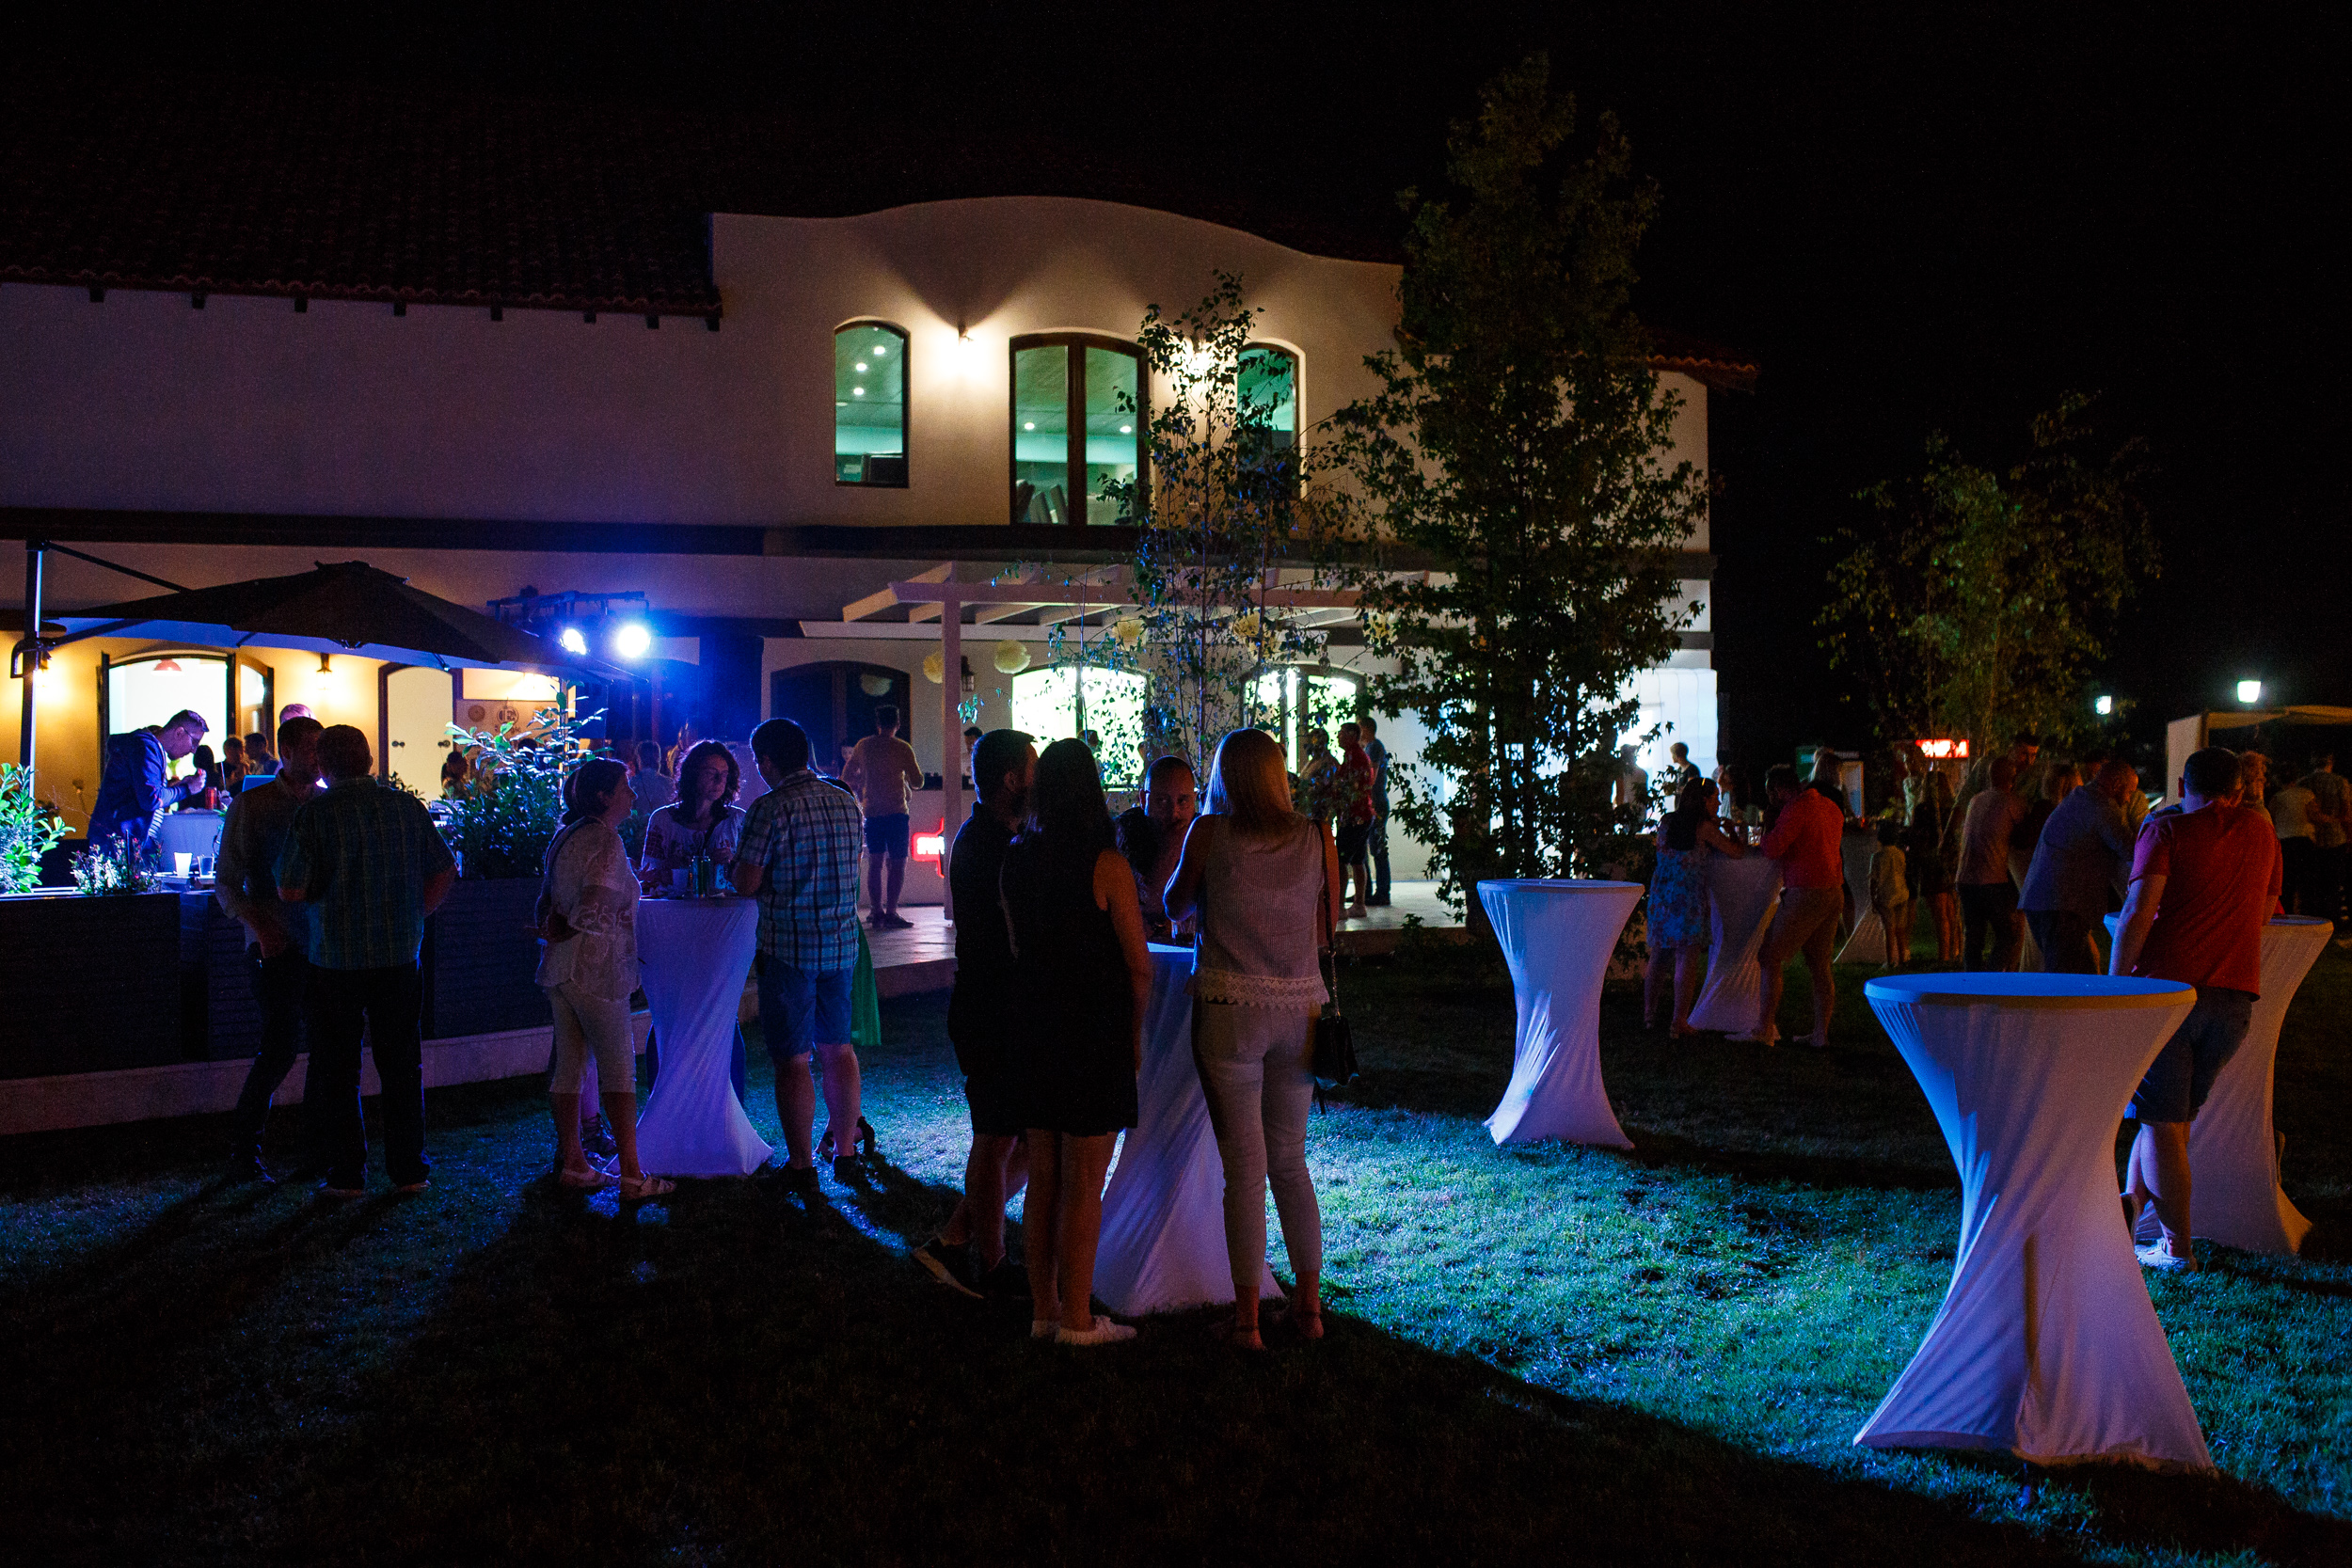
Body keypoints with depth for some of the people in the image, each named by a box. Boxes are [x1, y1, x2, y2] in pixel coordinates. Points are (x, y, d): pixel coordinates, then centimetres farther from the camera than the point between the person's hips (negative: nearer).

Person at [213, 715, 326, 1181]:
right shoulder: (250, 806, 1)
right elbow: (226, 883, 2)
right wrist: (259, 925, -13)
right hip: (277, 947, -4)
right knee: (281, 1047, -9)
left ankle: (317, 1151, 14)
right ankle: (244, 1155, 7)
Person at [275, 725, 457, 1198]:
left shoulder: (315, 813, -9)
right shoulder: (408, 806, 1)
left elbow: (291, 890, -10)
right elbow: (444, 872, 8)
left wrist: (326, 888, 10)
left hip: (337, 959, -3)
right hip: (400, 955, 3)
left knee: (338, 1070, 8)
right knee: (402, 1065, 11)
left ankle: (347, 1174, 12)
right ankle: (410, 1170, 15)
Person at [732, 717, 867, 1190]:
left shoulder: (770, 808, -14)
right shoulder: (846, 802, 6)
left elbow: (746, 884, -13)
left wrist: (739, 861, 7)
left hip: (788, 947, -6)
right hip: (841, 941, 6)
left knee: (793, 1059, 2)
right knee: (838, 1049, 16)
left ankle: (802, 1165, 7)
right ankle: (845, 1150, 23)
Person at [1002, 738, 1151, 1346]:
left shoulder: (1014, 861, 2)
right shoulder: (1106, 867, -14)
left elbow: (1018, 947, 8)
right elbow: (1138, 963, -10)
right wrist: (1135, 1034, 2)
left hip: (1035, 1028, 6)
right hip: (1097, 1033, -6)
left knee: (1042, 1178, 14)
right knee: (1084, 1183, 3)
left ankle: (1043, 1308, 22)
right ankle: (1077, 1319, 10)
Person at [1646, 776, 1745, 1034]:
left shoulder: (1666, 821, 9)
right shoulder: (1704, 827, -7)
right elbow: (1736, 852, -1)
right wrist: (1738, 836, 20)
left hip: (1661, 894, 6)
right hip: (1689, 897, -6)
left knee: (1658, 955, 15)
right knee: (1687, 958, -3)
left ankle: (1649, 1014, 20)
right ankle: (1679, 1022, -6)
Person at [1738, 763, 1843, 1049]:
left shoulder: (1796, 809, -12)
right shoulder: (1830, 808, 16)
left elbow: (1773, 848, -21)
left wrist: (1763, 840, 2)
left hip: (1805, 894, -9)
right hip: (1834, 892, 9)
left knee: (1771, 958, -3)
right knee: (1819, 965, 11)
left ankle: (1764, 1028, -6)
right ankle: (1820, 1033, 11)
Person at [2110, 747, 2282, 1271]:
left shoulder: (2165, 830, -1)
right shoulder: (2261, 833, 14)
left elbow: (2137, 913, -13)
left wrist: (2114, 983, -8)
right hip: (2236, 994, 4)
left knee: (2162, 1121, 3)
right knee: (2178, 1111, 18)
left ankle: (2176, 1247, 5)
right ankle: (2132, 1201, 14)